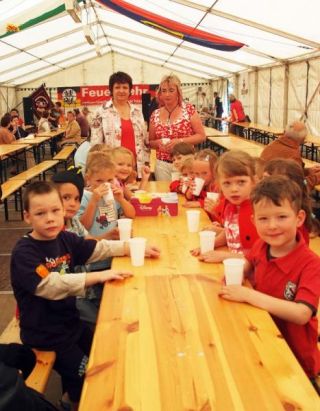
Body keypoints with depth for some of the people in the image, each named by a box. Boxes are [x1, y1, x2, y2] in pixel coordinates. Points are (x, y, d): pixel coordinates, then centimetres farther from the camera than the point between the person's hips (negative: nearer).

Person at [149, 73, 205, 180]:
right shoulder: (155, 115, 4)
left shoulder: (189, 109, -3)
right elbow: (150, 142, 13)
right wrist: (158, 143, -9)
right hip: (162, 165, 2)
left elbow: (202, 136, -5)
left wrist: (180, 141, -16)